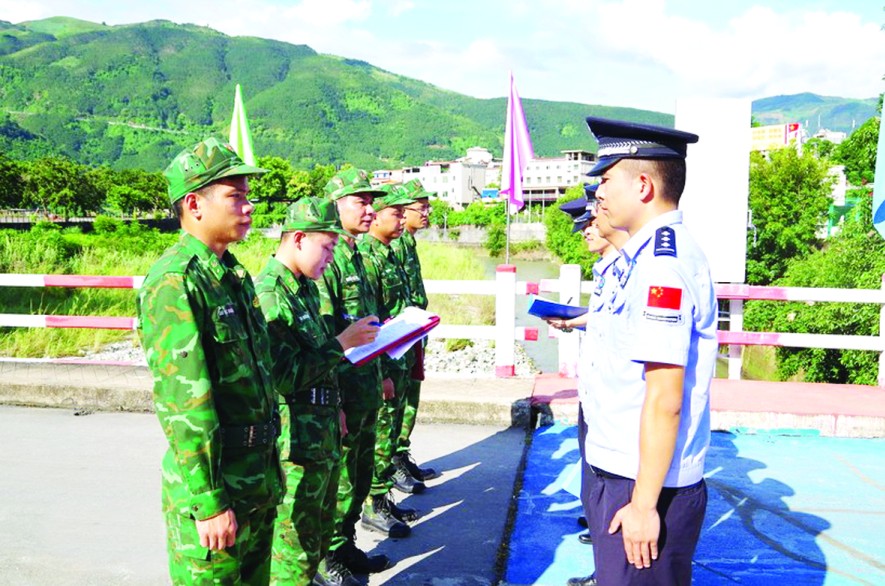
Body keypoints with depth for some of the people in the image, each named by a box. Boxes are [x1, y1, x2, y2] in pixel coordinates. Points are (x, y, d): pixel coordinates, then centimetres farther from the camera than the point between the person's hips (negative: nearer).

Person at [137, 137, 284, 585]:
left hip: (257, 476, 9)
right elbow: (184, 404, -24)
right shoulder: (175, 282, -20)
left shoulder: (233, 273, 9)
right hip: (213, 480, -8)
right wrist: (209, 502, -22)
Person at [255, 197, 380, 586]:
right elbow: (284, 375, -25)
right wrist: (341, 344, -20)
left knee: (320, 531, 22)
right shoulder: (268, 294, -20)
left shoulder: (306, 287, 10)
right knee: (295, 541, 5)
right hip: (296, 440, -9)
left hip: (323, 433, 9)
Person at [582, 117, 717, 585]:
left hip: (645, 486, -9)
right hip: (623, 473, 10)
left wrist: (644, 503, -19)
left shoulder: (661, 264, -22)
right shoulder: (655, 252, 8)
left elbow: (664, 400, -23)